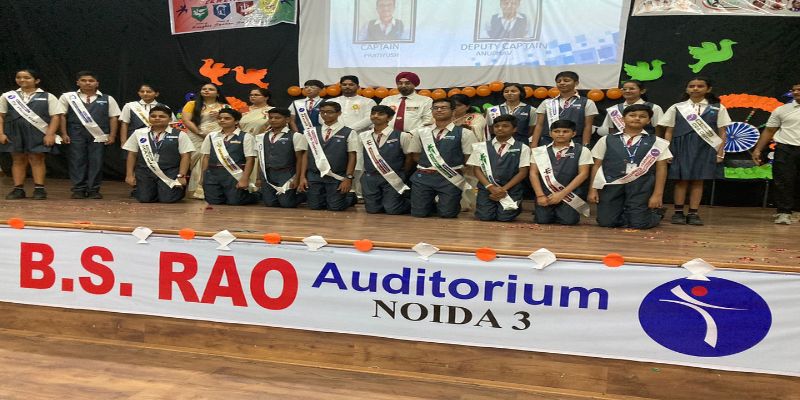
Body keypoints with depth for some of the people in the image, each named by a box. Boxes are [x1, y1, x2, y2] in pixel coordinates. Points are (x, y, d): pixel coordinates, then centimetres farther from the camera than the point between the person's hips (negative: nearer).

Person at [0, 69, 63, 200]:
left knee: (37, 159, -1)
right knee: (18, 160, 5)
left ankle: (39, 189, 2)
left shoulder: (48, 97, 2)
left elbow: (55, 116, -2)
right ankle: (18, 189, 9)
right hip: (14, 133, 3)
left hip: (38, 134, -2)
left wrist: (50, 134, -10)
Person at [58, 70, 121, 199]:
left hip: (99, 135, 0)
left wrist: (112, 135, -2)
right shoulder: (68, 97, 9)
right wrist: (64, 134, -1)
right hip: (76, 135, 0)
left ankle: (93, 190, 6)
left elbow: (113, 118, 7)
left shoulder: (107, 99, 9)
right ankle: (78, 189, 5)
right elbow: (62, 116, 6)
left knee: (96, 162, -1)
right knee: (77, 161, 0)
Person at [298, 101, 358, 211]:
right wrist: (302, 177, 4)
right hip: (314, 176, 3)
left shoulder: (349, 133, -3)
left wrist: (348, 178, -10)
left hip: (337, 178, -3)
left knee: (335, 207, -2)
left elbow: (352, 157, -3)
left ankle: (351, 198, 29)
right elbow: (306, 155, 9)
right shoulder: (312, 133, 8)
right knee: (315, 206, 6)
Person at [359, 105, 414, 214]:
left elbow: (409, 158, 0)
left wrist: (401, 175, 7)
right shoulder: (363, 136, 4)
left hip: (393, 179, -3)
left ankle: (410, 203, 25)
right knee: (372, 210, 4)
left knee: (392, 210, -6)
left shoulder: (402, 136, -9)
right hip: (370, 177, 4)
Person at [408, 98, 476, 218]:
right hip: (423, 177, 3)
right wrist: (428, 165, 4)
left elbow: (469, 158, 0)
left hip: (450, 178, -2)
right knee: (419, 213, -1)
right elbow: (415, 155, 14)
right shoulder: (421, 132, 10)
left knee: (447, 214, -6)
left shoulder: (463, 133, 0)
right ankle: (433, 205, 32)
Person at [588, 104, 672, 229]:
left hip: (640, 187, -1)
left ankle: (655, 213, 31)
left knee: (638, 224, -4)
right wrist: (593, 189, 3)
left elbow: (661, 167, 4)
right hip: (611, 184, 1)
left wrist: (657, 194, -2)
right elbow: (597, 164, 9)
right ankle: (623, 213, 30)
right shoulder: (607, 140, 7)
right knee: (606, 222, -3)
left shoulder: (657, 142, 5)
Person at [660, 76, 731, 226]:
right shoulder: (676, 108, 5)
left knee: (698, 180, 2)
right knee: (681, 180, 0)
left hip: (705, 148, 0)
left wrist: (720, 152, -1)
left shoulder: (717, 108, 6)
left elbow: (722, 132, 6)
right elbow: (669, 131, 5)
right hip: (681, 148, 0)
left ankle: (693, 213, 6)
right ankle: (678, 212, 6)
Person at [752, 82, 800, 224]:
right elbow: (769, 131, 8)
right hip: (786, 150, 0)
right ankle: (784, 213, 3)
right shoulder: (782, 110, 9)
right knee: (784, 183, -2)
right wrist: (758, 150, 1)